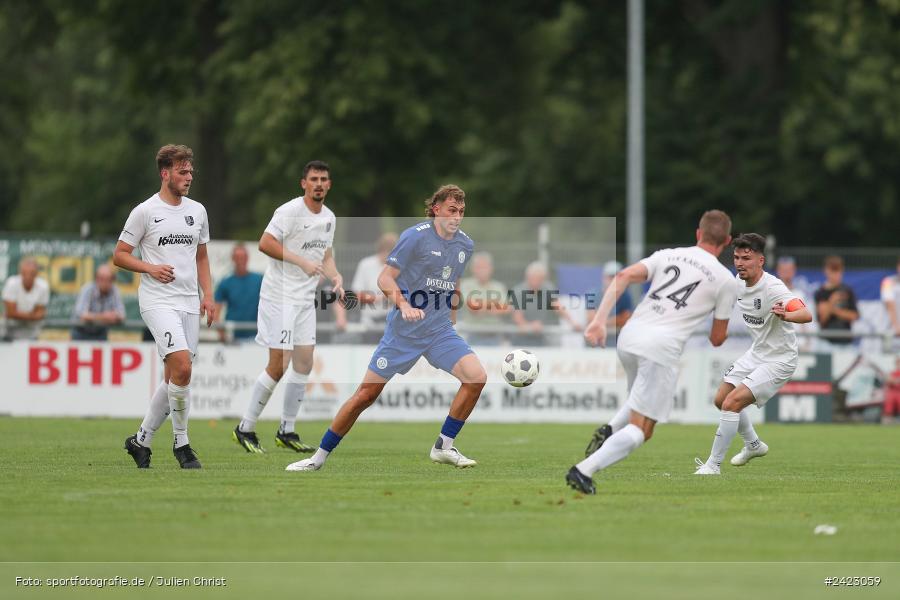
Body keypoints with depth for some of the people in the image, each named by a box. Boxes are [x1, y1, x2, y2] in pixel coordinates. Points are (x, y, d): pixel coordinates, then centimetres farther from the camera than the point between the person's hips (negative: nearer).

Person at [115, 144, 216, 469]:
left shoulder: (197, 211, 13)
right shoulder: (145, 211, -4)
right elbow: (119, 255, 0)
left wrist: (208, 295, 11)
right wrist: (150, 268, -16)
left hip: (189, 303, 6)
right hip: (158, 301, -6)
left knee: (174, 377, 5)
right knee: (182, 367, -21)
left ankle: (141, 439, 19)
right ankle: (181, 442, -9)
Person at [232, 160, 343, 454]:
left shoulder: (329, 218, 11)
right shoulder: (290, 211, -14)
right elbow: (265, 243, -21)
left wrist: (335, 276, 3)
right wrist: (302, 262, -23)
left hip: (306, 298, 8)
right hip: (279, 296, -8)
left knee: (304, 362, 6)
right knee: (278, 365, -10)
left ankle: (287, 431, 16)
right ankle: (245, 428, 0)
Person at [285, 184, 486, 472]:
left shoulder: (465, 244, 7)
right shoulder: (415, 236, -11)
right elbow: (385, 278, -14)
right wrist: (404, 304, -29)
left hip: (440, 331, 5)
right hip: (402, 331, -5)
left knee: (477, 377, -17)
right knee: (366, 394, -3)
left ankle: (444, 446, -2)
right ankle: (320, 456, 12)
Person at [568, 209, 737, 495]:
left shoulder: (668, 255, 15)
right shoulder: (725, 280, 7)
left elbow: (624, 276, -1)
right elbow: (718, 338, 12)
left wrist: (600, 319, -6)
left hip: (629, 336, 5)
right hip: (662, 348, -5)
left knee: (639, 400, 33)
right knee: (640, 429, -1)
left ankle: (610, 430, 6)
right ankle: (584, 470, -19)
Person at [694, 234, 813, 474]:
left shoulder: (773, 288, -29)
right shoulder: (739, 281, -4)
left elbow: (807, 315, -44)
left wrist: (785, 315, -63)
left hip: (779, 361, -9)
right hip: (756, 353, 9)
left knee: (732, 403, -19)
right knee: (721, 400, 18)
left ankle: (713, 464, -7)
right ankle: (754, 445, 41)